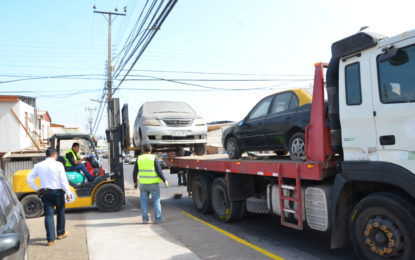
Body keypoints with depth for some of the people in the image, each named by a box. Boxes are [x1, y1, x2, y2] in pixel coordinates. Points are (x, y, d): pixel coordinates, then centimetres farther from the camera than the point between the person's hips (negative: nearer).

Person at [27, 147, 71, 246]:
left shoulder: (38, 165, 2)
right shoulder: (58, 165, -11)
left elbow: (29, 179, 4)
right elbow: (64, 180, -13)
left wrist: (37, 189, 11)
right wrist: (68, 193, -7)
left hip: (45, 193, 3)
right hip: (57, 192, -3)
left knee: (48, 215, 5)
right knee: (60, 212, 16)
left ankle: (51, 239, 2)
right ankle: (61, 233, 30)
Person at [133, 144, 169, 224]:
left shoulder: (139, 158, 3)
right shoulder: (154, 158, -7)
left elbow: (135, 172, 7)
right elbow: (159, 171, -10)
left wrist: (135, 182, 20)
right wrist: (164, 180, 0)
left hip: (143, 183, 3)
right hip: (153, 183, -3)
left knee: (144, 201, 11)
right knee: (156, 201, 5)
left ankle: (145, 219, 13)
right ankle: (158, 219, 7)